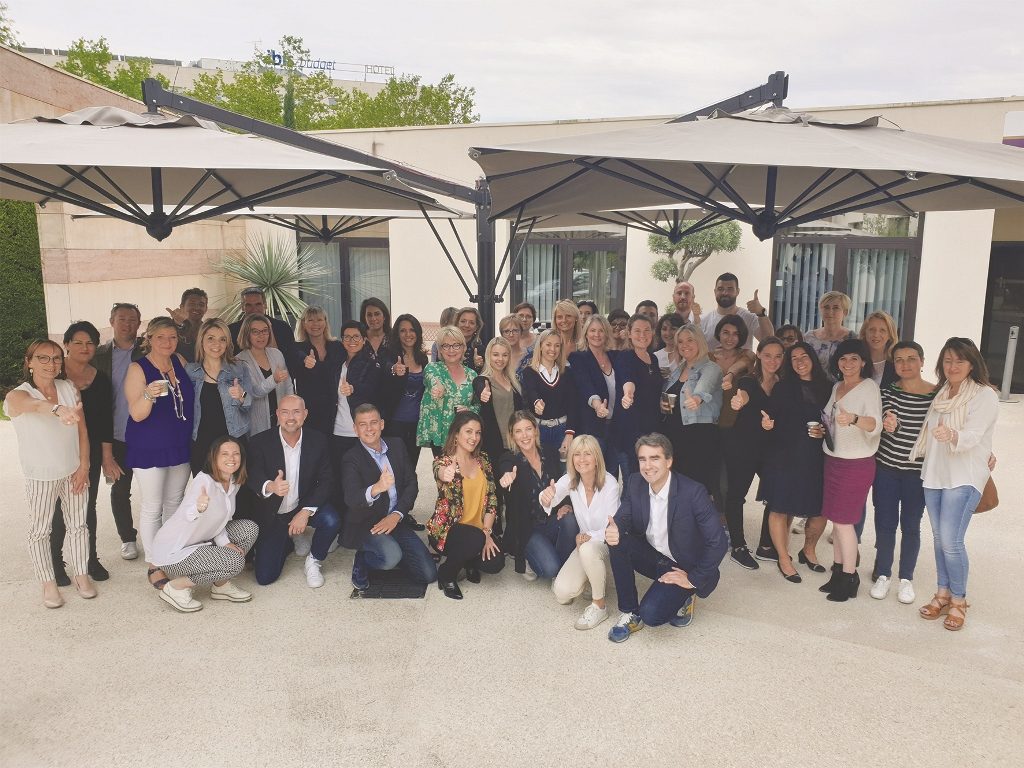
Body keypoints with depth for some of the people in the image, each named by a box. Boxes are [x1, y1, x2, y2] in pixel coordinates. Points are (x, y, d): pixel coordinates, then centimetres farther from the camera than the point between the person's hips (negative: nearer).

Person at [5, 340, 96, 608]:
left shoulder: (69, 388, -2)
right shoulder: (17, 395, -16)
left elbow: (82, 430, 2)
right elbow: (34, 405, -42)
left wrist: (83, 466, -3)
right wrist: (59, 410, -64)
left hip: (74, 472, 3)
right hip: (40, 476, -3)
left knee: (78, 524, 11)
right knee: (40, 530, 7)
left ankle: (82, 575, 24)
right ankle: (48, 583, 20)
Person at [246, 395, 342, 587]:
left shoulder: (318, 440, -10)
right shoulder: (260, 442, -14)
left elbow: (326, 481, -12)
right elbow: (252, 478, -26)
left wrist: (305, 512, -25)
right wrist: (269, 487, -50)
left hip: (305, 506, 0)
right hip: (272, 514, 0)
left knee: (332, 520, -32)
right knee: (264, 577, -6)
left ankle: (313, 561, 0)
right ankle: (287, 542, 28)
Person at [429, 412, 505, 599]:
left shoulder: (483, 460, 4)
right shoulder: (443, 461, -10)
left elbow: (491, 499, 3)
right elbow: (440, 472, -36)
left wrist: (487, 532, -9)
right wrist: (444, 475, -62)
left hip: (479, 529, 4)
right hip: (446, 528, -4)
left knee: (495, 563, -22)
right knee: (476, 539, -35)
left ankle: (469, 561, 15)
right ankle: (446, 572, -5)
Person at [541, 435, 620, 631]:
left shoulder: (609, 483, -20)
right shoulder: (570, 480, -10)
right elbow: (552, 497, -29)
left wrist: (590, 536, -31)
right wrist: (546, 497, -52)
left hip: (608, 542, -4)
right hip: (584, 542, 4)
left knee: (588, 549, -39)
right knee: (562, 593, -15)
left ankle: (599, 606, -17)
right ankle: (592, 577, 18)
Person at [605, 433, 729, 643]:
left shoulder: (694, 492, -25)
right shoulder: (634, 483, -9)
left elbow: (718, 542, -23)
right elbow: (622, 518, -5)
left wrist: (693, 579, -16)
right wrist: (613, 531, -30)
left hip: (682, 567, -5)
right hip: (652, 556, 5)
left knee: (651, 615, -24)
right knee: (617, 542, -24)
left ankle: (684, 597, 9)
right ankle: (630, 613, -8)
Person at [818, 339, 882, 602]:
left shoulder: (869, 387, -12)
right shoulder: (837, 387, 10)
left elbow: (875, 425, -27)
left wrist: (854, 419, -46)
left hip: (857, 463, -7)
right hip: (833, 459, 7)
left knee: (844, 520, -4)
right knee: (835, 518, 10)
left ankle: (850, 577, 7)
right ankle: (838, 570, 19)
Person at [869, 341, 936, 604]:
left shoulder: (937, 394, -5)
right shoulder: (888, 392, -4)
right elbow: (889, 425, -15)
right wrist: (890, 425, -37)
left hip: (918, 471, 0)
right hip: (886, 467, 1)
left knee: (911, 526, 10)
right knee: (884, 523, 8)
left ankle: (906, 578, 25)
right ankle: (883, 575, 24)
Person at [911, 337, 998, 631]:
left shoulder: (985, 395, -9)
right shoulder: (941, 393, 10)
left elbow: (973, 435, -22)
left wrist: (952, 435, -41)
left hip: (964, 477, -6)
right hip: (934, 474, 6)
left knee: (951, 540, -10)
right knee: (939, 538, 11)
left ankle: (958, 600, 9)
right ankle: (943, 593, 24)